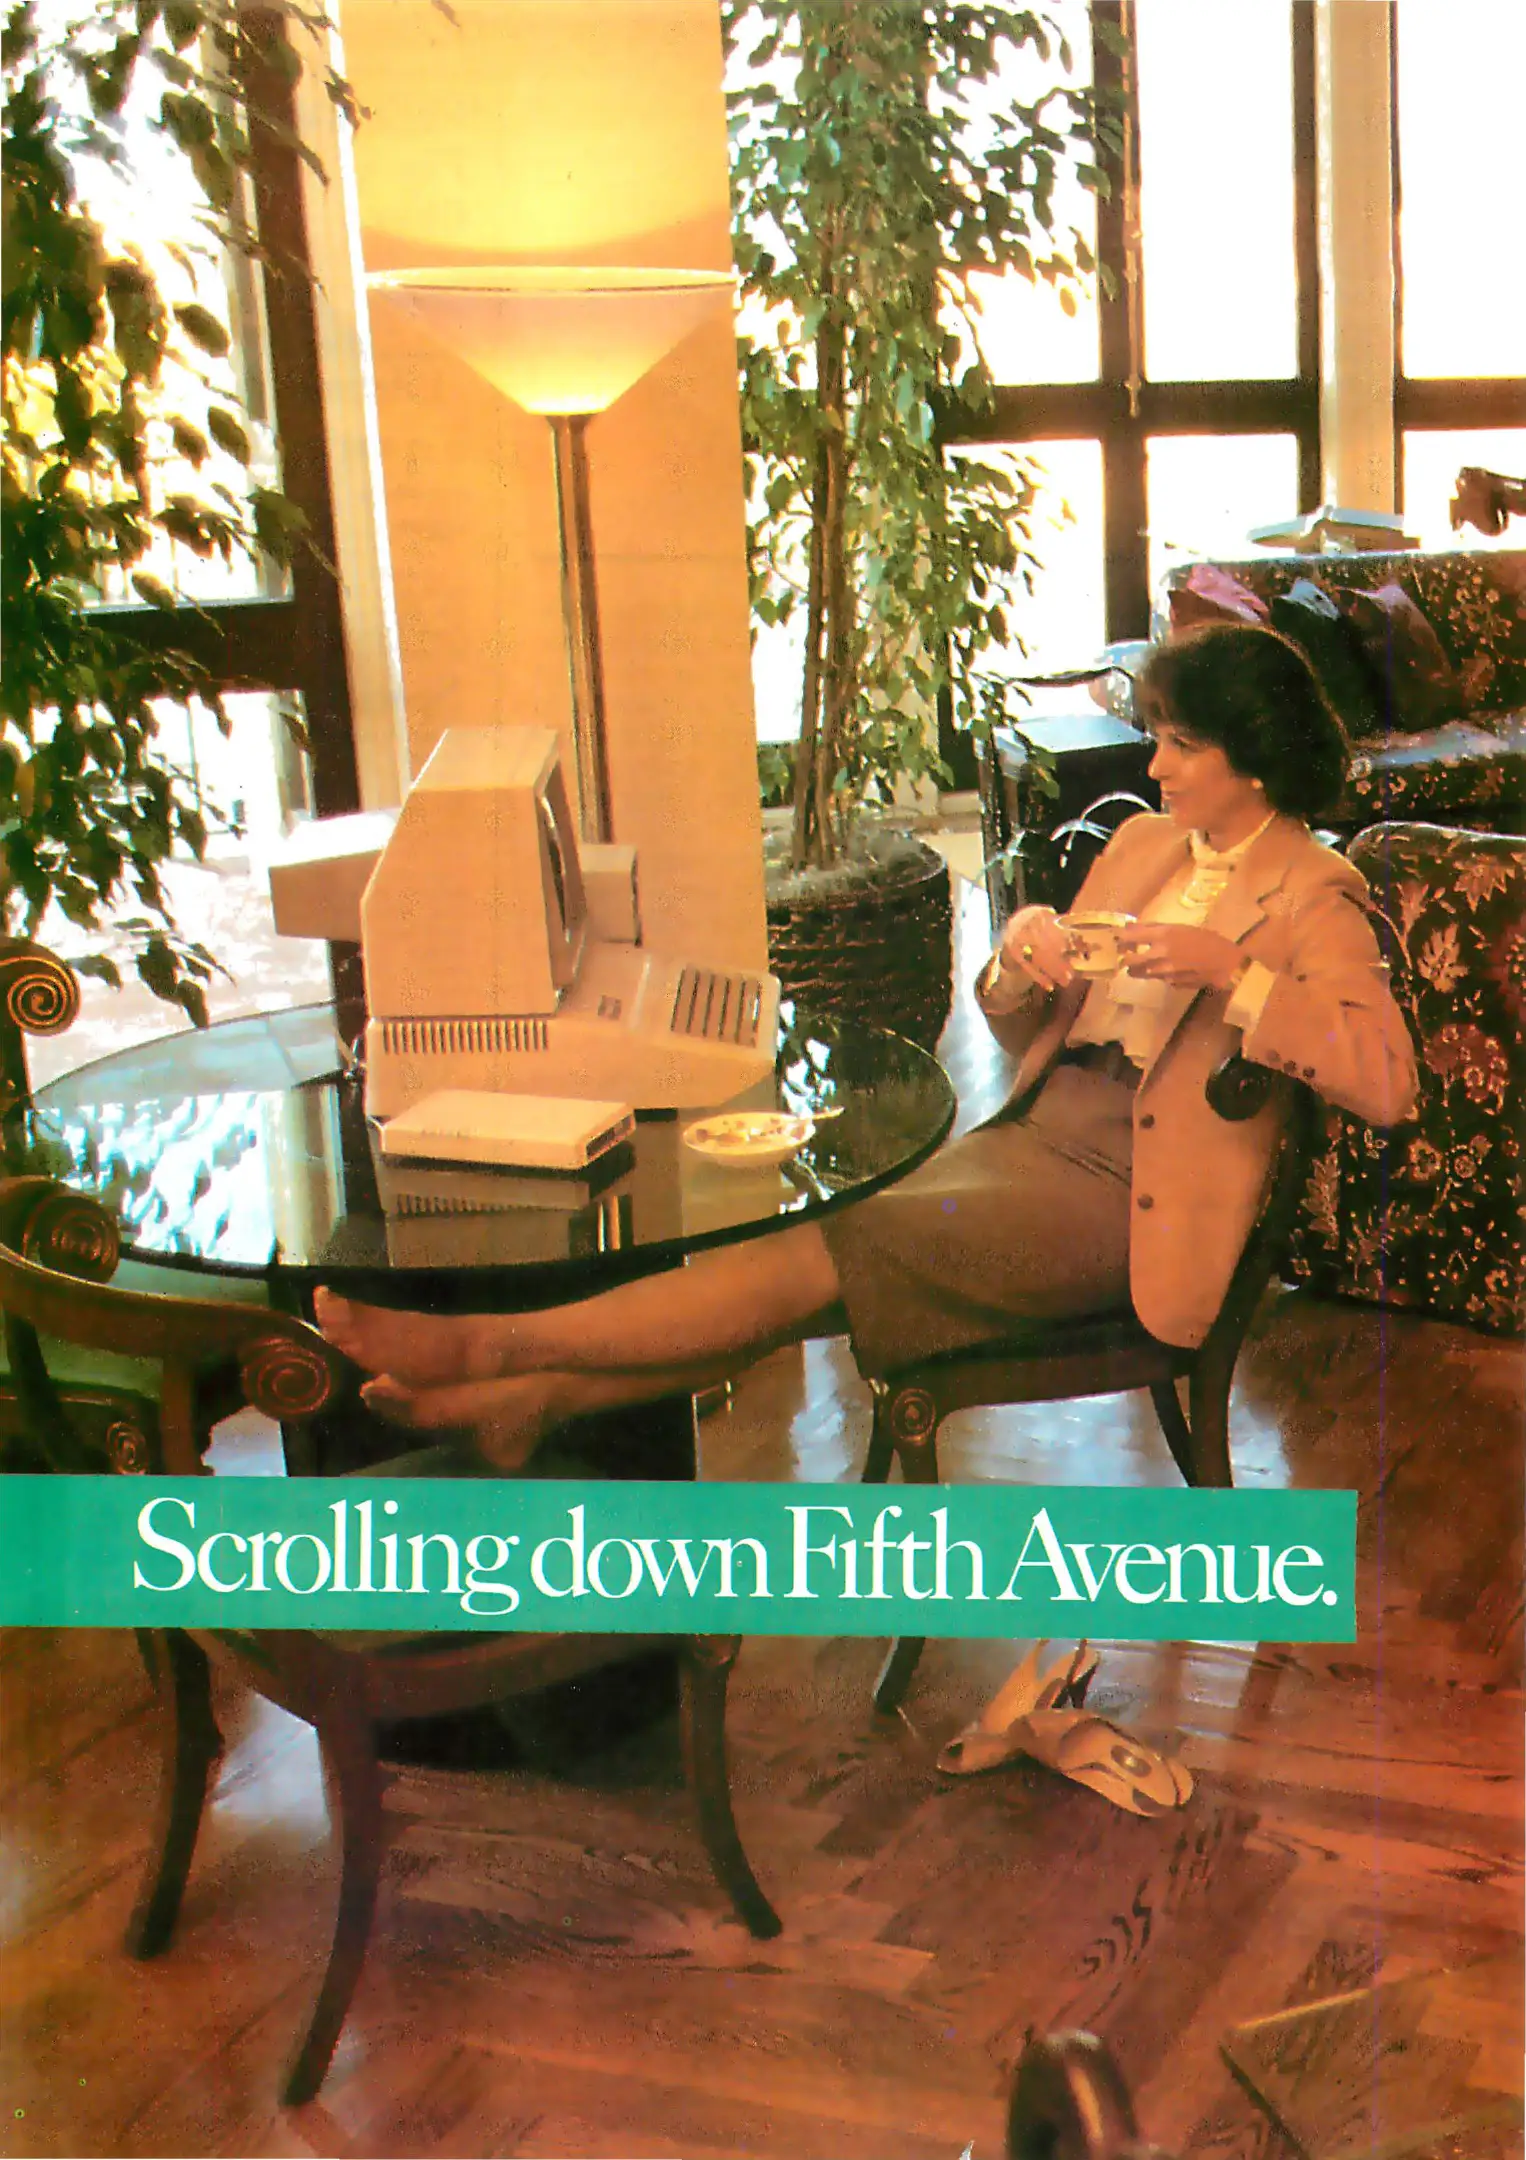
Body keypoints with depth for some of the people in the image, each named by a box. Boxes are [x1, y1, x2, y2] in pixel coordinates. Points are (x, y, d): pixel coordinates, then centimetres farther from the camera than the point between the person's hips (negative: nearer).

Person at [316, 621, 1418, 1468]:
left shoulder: (1316, 900, -4)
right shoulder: (1142, 843, 16)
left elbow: (1386, 1084, -19)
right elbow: (1018, 1023, 19)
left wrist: (1233, 972, -24)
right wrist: (1020, 958, -5)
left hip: (1121, 1191, -7)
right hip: (1029, 1131, 7)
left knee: (842, 1249, -23)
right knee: (827, 1253, -17)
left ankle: (497, 1346, -26)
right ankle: (533, 1394, -26)